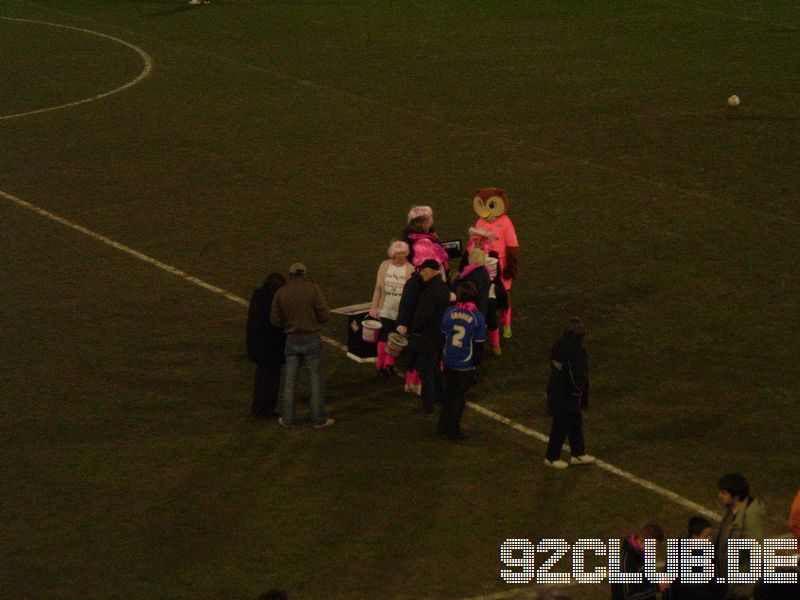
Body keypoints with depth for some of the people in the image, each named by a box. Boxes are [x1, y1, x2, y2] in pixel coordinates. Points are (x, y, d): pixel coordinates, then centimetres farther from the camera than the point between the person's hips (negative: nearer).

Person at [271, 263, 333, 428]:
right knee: (315, 379, 6)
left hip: (292, 340, 2)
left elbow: (275, 320, -2)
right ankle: (318, 419, 11)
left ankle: (288, 418, 16)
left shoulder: (280, 293, -3)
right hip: (312, 340, -2)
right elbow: (325, 314, -13)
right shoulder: (313, 289, -10)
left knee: (289, 380, 11)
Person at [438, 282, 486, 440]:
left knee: (448, 393, 21)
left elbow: (443, 336, 5)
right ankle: (453, 430, 19)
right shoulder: (478, 318, -16)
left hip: (449, 361, 3)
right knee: (459, 397, 11)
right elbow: (478, 345, -10)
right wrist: (476, 362, 5)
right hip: (465, 366, -3)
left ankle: (443, 426, 30)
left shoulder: (449, 313, -7)